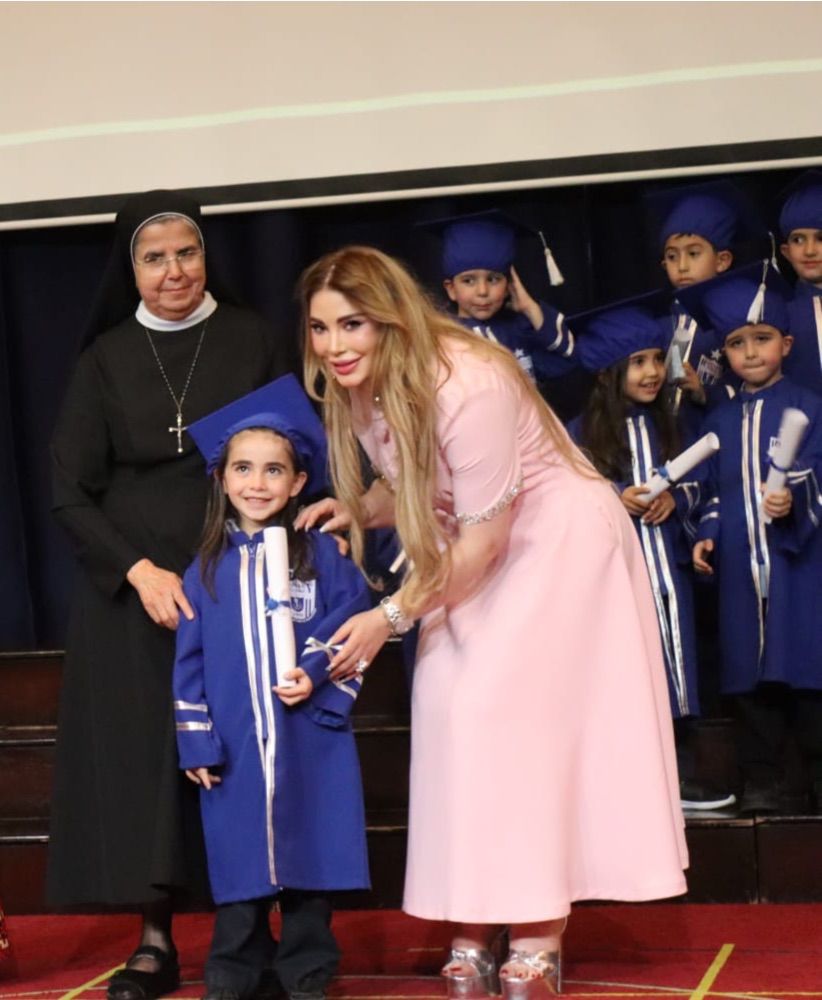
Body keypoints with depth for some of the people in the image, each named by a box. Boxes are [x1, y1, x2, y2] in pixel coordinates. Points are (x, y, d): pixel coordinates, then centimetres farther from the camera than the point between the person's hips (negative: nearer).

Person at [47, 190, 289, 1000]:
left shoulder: (250, 342, 0)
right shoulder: (106, 359, 2)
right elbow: (71, 492, 0)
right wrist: (139, 571, -12)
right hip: (132, 588, 1)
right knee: (141, 753, -1)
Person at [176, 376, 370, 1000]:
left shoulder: (323, 557, 0)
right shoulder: (207, 571, 5)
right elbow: (190, 662, 6)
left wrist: (318, 678, -16)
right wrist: (196, 742, 2)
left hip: (311, 742, -1)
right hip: (235, 749, 1)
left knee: (310, 856, 5)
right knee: (240, 864, 8)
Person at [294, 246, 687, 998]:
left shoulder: (467, 386, -32)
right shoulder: (360, 390, -7)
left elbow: (485, 535, -25)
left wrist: (391, 617, -20)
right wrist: (355, 509, -12)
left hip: (559, 541, -8)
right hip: (476, 553, 8)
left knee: (520, 719, -11)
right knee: (453, 715, 2)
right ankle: (472, 931, 9)